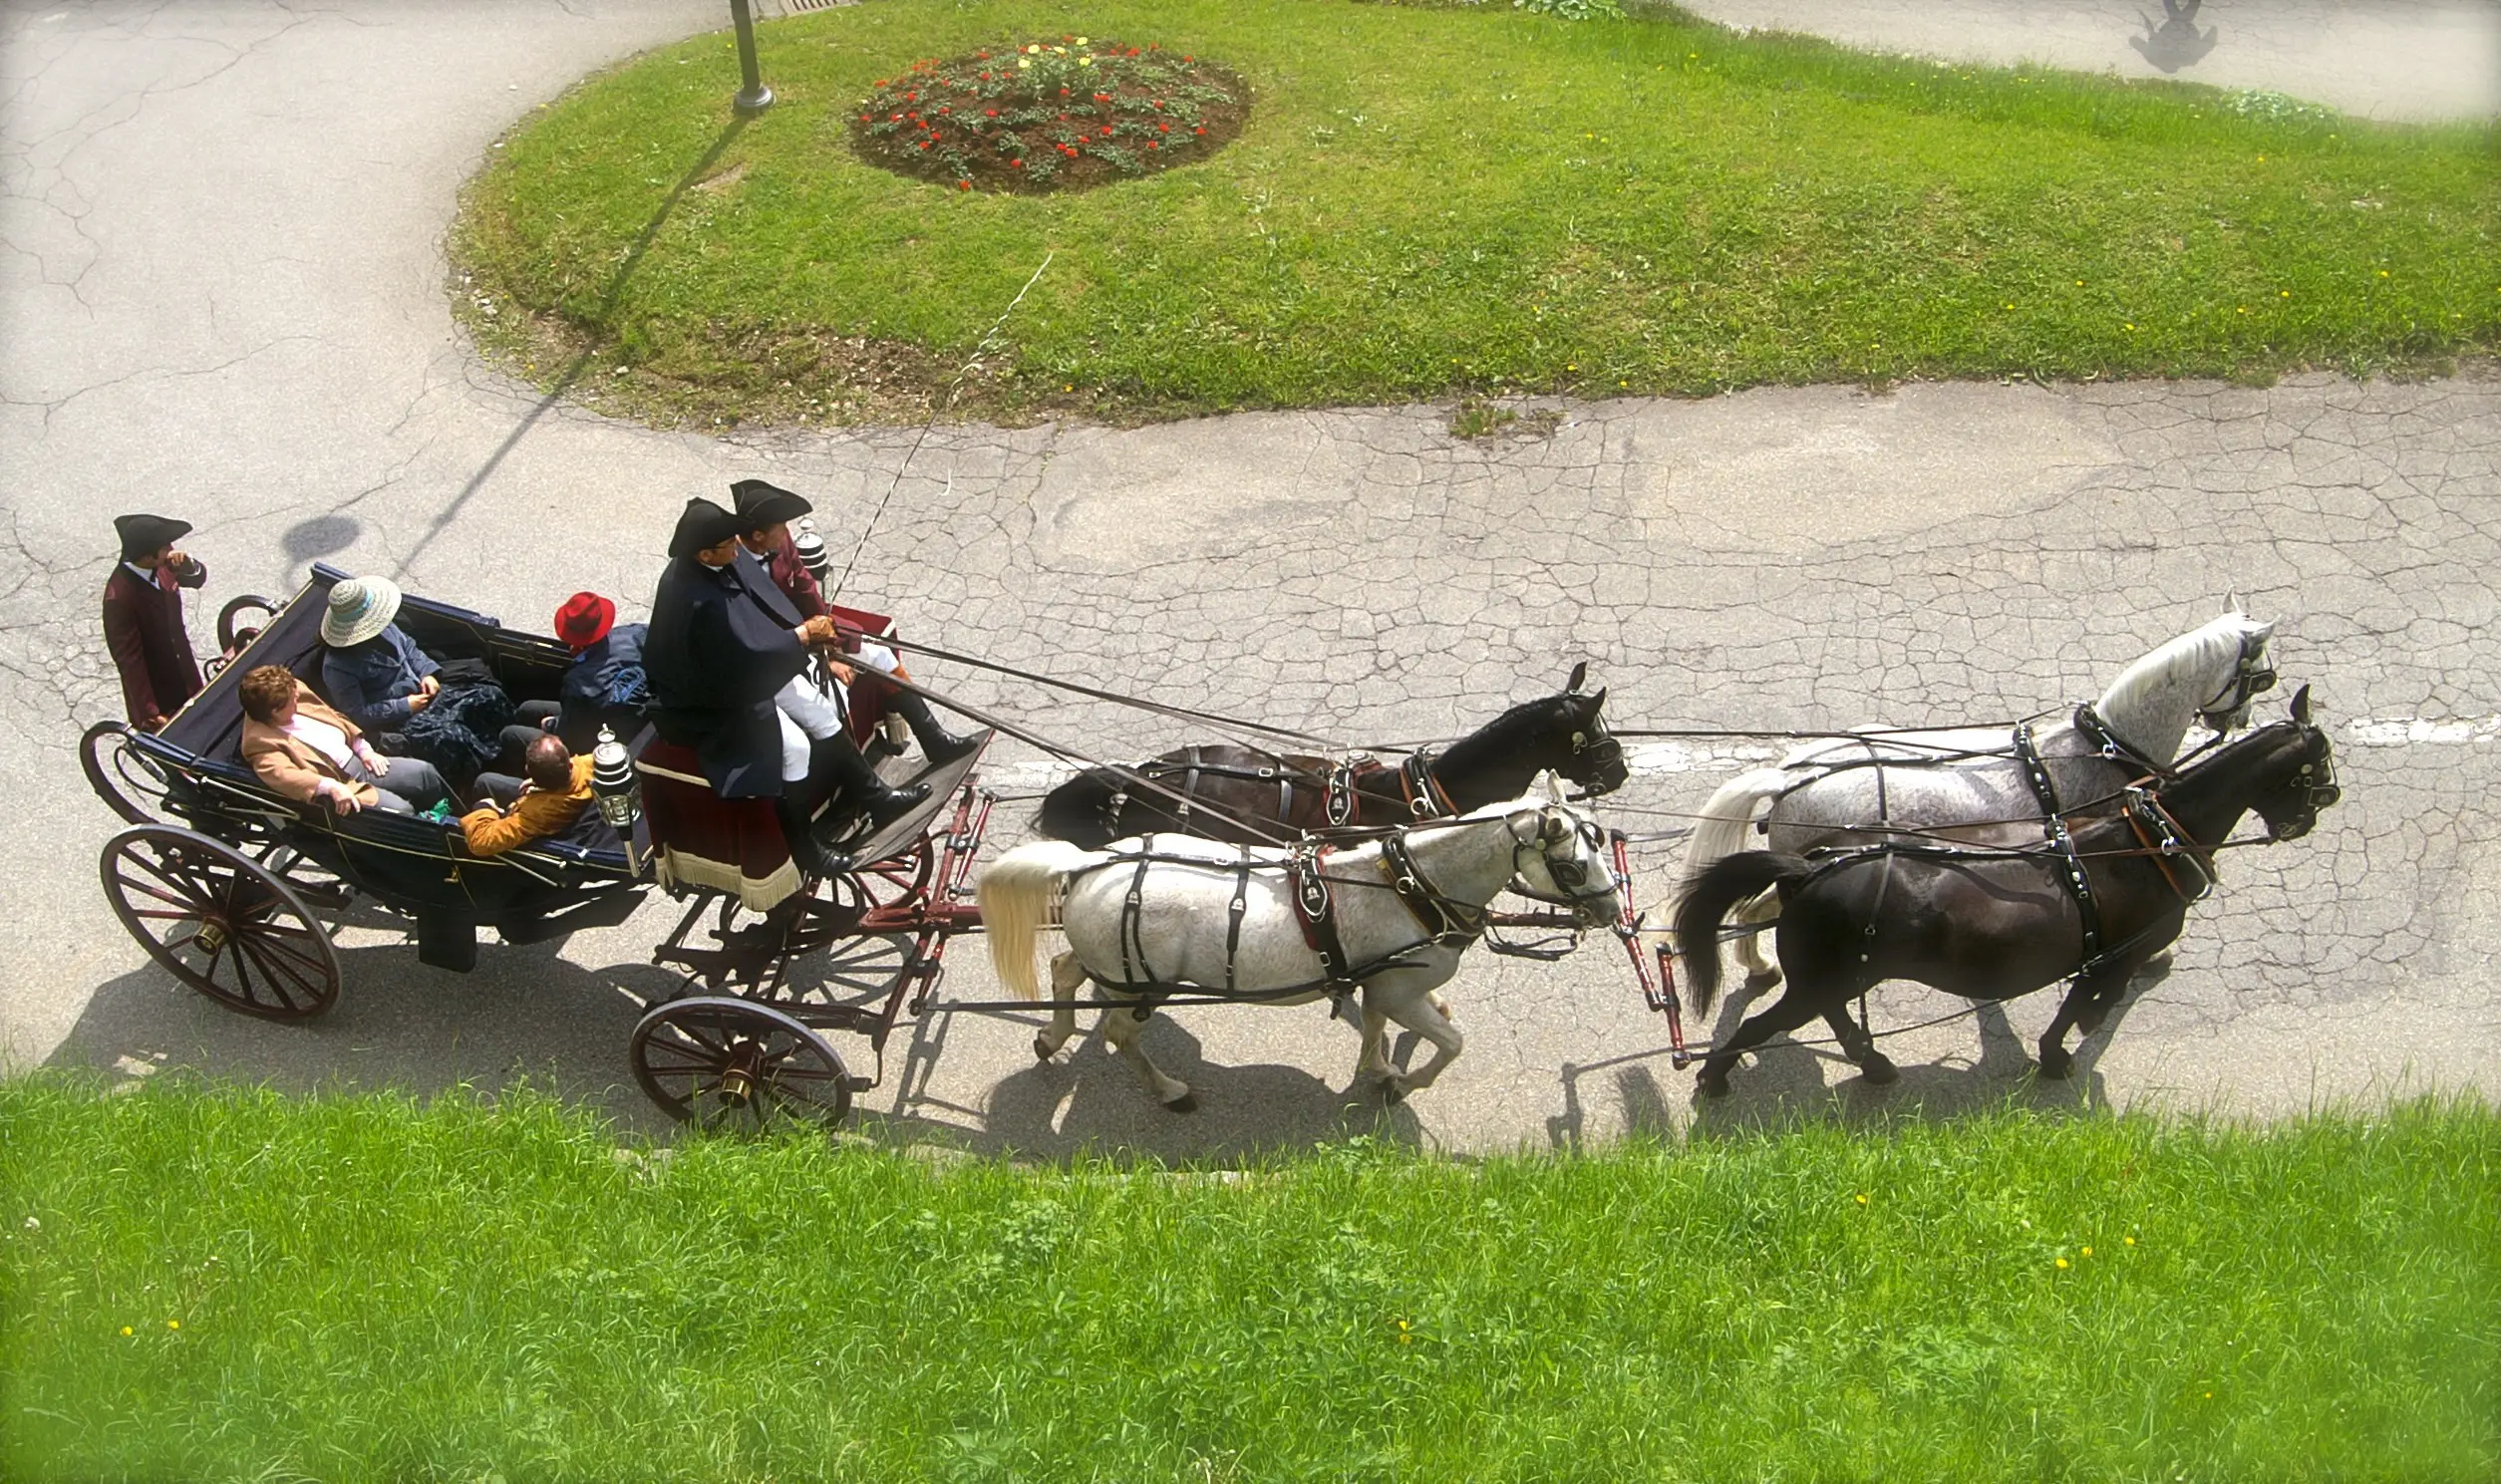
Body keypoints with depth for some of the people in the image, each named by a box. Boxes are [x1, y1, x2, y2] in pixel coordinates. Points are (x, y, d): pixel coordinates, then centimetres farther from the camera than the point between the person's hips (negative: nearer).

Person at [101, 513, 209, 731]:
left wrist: (188, 564, -21)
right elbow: (129, 660, -29)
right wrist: (150, 713, -28)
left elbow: (199, 578, 5)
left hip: (183, 678, 6)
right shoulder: (119, 596, -33)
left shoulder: (162, 566, -15)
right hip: (153, 689, -6)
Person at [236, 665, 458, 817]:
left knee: (425, 772, 1)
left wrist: (364, 750, 7)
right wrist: (332, 787, -47)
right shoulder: (260, 742, -21)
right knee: (401, 811, -25)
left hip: (357, 761, 8)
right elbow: (283, 775, -37)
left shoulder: (296, 691, 1)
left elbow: (333, 718, 14)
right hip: (340, 782, -8)